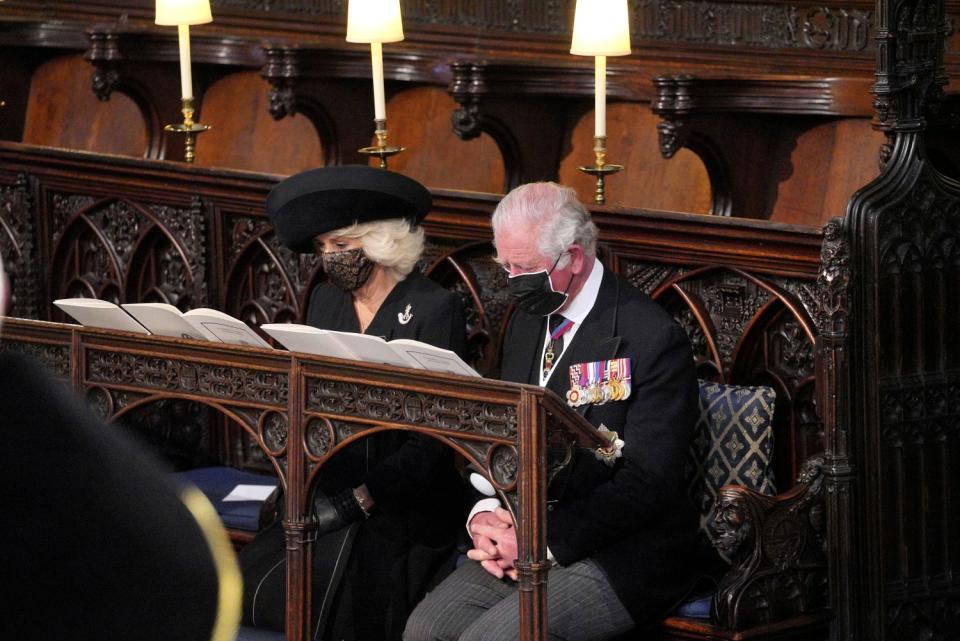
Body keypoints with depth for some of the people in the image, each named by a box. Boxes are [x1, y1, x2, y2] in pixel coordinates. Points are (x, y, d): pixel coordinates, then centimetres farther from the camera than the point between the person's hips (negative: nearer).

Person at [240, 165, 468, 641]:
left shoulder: (435, 309, -6)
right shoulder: (325, 301, 15)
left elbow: (433, 440, -11)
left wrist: (358, 500, -19)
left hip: (403, 508, -6)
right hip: (326, 501, 6)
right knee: (246, 587, -17)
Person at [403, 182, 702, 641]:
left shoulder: (653, 339, -14)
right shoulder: (526, 323, 12)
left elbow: (646, 483, -18)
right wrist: (483, 514, -5)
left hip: (623, 559, -7)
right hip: (523, 538, 7)